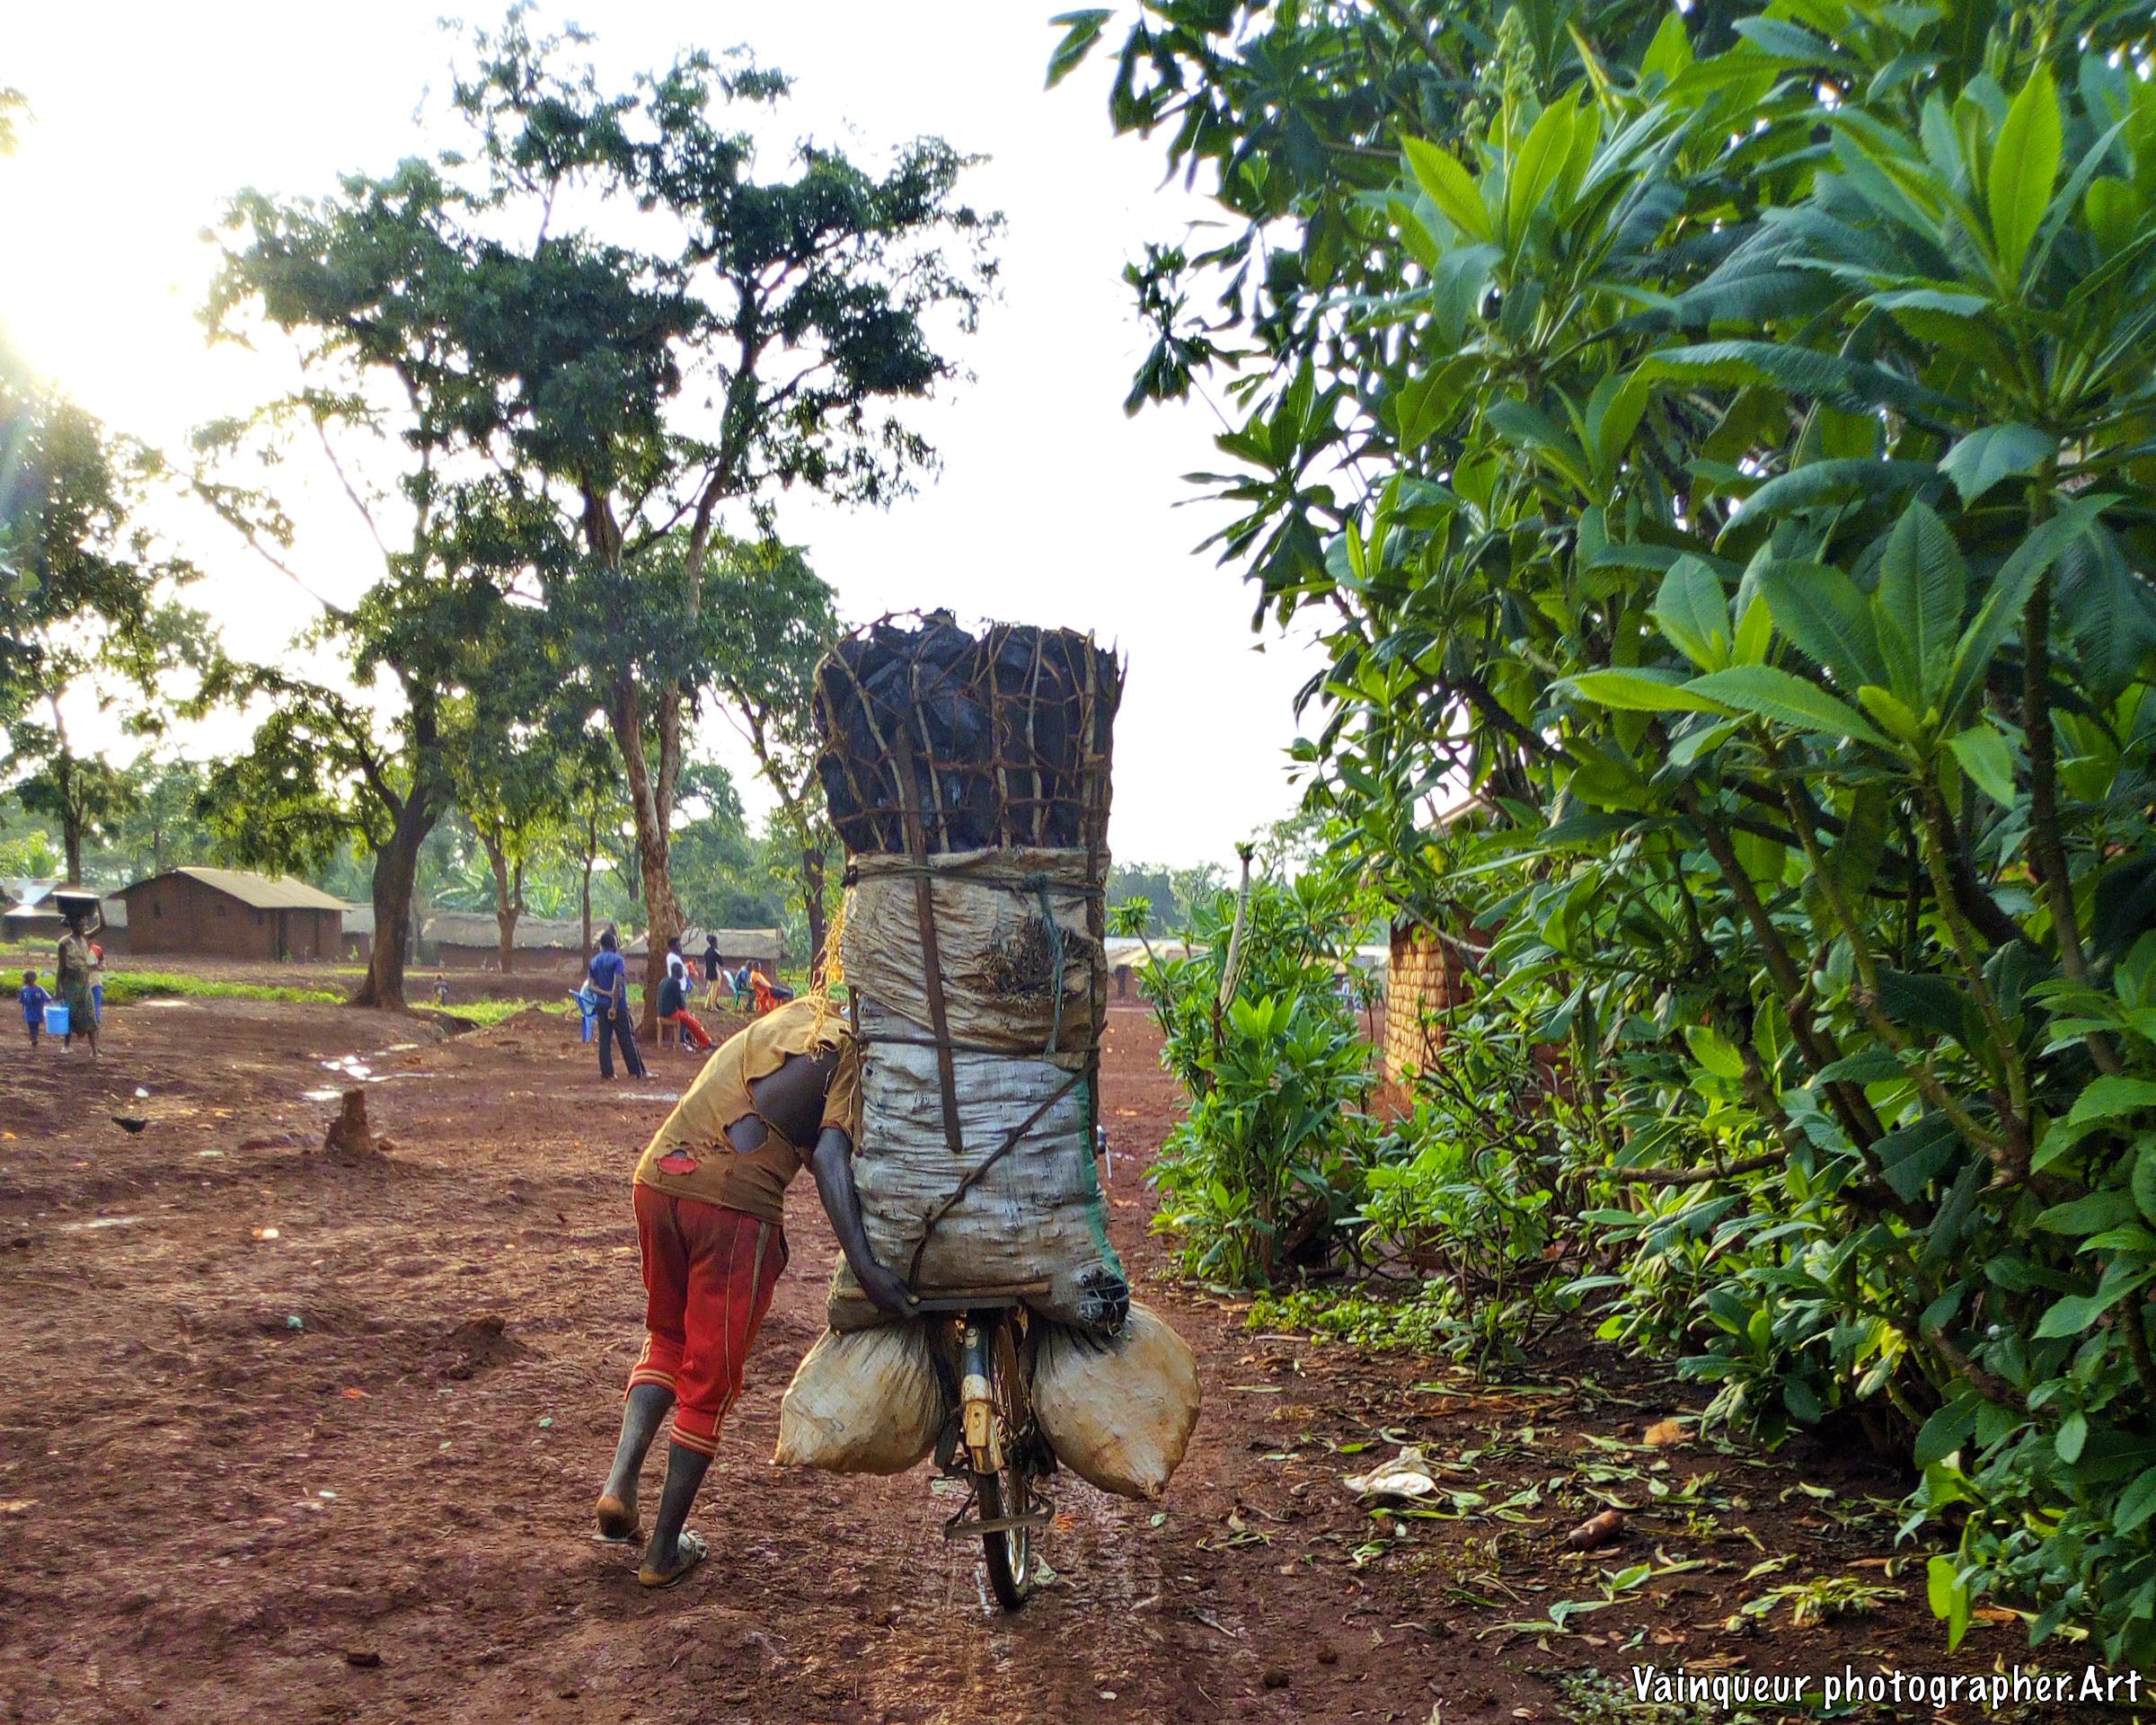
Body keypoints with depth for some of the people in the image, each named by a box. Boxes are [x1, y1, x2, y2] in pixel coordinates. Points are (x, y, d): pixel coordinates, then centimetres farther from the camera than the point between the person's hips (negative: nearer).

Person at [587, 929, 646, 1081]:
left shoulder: (594, 961, 11)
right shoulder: (617, 959, -10)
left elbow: (592, 986, 5)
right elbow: (618, 983, -20)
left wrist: (606, 993, -8)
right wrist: (615, 1006, -18)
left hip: (601, 1005, 6)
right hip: (617, 1005, -6)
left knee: (604, 1038, 6)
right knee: (627, 1039, 0)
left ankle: (606, 1071, 3)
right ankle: (637, 1071, 5)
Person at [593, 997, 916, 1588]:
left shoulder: (794, 1014, 21)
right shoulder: (856, 1056, -1)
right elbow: (830, 1157, -16)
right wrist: (866, 1266, -23)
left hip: (658, 1177, 6)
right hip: (735, 1204, -6)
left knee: (667, 1335, 29)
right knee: (711, 1378, 11)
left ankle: (620, 1482, 14)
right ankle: (664, 1550, 21)